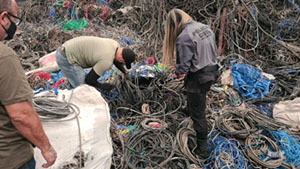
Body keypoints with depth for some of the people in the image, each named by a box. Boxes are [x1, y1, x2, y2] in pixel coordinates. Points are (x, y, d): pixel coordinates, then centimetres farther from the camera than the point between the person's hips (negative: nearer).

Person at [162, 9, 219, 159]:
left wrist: (177, 73, 0)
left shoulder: (184, 37, -22)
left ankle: (202, 149, 17)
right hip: (211, 72, 8)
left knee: (198, 114, 6)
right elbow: (212, 52, 10)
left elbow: (183, 66, -20)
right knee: (196, 105, 30)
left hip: (197, 78, -8)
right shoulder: (205, 27, 4)